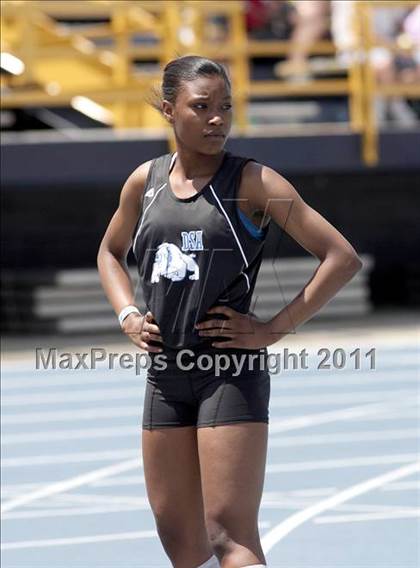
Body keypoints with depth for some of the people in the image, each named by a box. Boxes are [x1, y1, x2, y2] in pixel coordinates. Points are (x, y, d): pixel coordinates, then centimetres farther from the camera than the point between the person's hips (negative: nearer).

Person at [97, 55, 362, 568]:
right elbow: (111, 252, 27)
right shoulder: (146, 181, 7)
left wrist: (273, 329, -13)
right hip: (165, 372, 6)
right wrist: (128, 316, 9)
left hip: (231, 371, -6)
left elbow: (342, 258, -10)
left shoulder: (251, 182, -8)